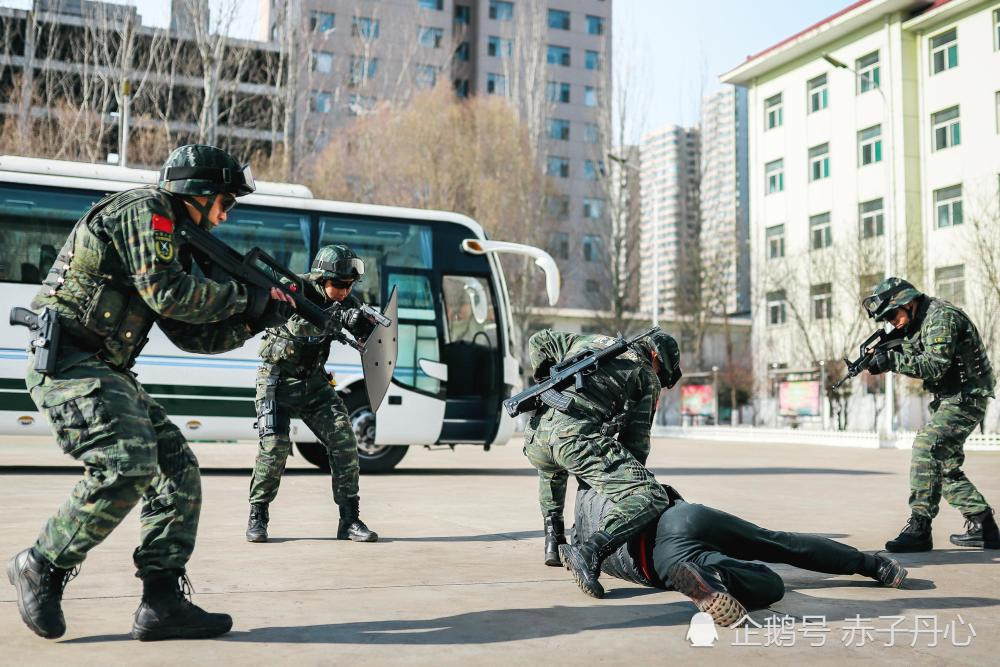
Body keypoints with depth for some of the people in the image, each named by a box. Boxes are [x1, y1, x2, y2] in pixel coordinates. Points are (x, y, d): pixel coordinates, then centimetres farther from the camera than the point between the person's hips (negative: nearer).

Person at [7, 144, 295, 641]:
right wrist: (244, 298, -8)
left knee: (178, 471, 2)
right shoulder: (146, 209, -6)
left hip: (104, 373, 10)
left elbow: (191, 334, 19)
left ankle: (162, 602, 1)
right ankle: (42, 566, -3)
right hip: (68, 361, -10)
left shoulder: (174, 240, 22)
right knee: (126, 467, -23)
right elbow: (167, 292, -19)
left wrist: (256, 320, 8)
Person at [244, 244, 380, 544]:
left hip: (314, 382, 4)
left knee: (344, 439, -8)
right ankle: (257, 516, 4)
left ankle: (349, 519, 0)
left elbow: (369, 335, -5)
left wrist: (369, 325, -28)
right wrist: (337, 317, -48)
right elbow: (298, 326, -36)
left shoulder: (345, 301, -3)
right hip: (278, 380, -4)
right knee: (275, 445, -16)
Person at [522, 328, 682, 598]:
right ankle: (589, 554, -30)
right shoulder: (647, 377, 18)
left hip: (535, 435, 7)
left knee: (552, 470, 43)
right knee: (650, 498, -9)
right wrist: (627, 476, 21)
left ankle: (553, 543, 29)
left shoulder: (588, 341, 33)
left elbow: (539, 341, 38)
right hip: (577, 437, -7)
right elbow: (636, 437, 13)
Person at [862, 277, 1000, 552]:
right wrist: (885, 356, -5)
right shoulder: (920, 322, 12)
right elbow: (919, 360, 12)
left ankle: (919, 527, -23)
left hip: (965, 398, -11)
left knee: (925, 448, -22)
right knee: (946, 466, 13)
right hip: (950, 400, 11)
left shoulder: (941, 317, -18)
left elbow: (935, 366, -27)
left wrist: (892, 359, -29)